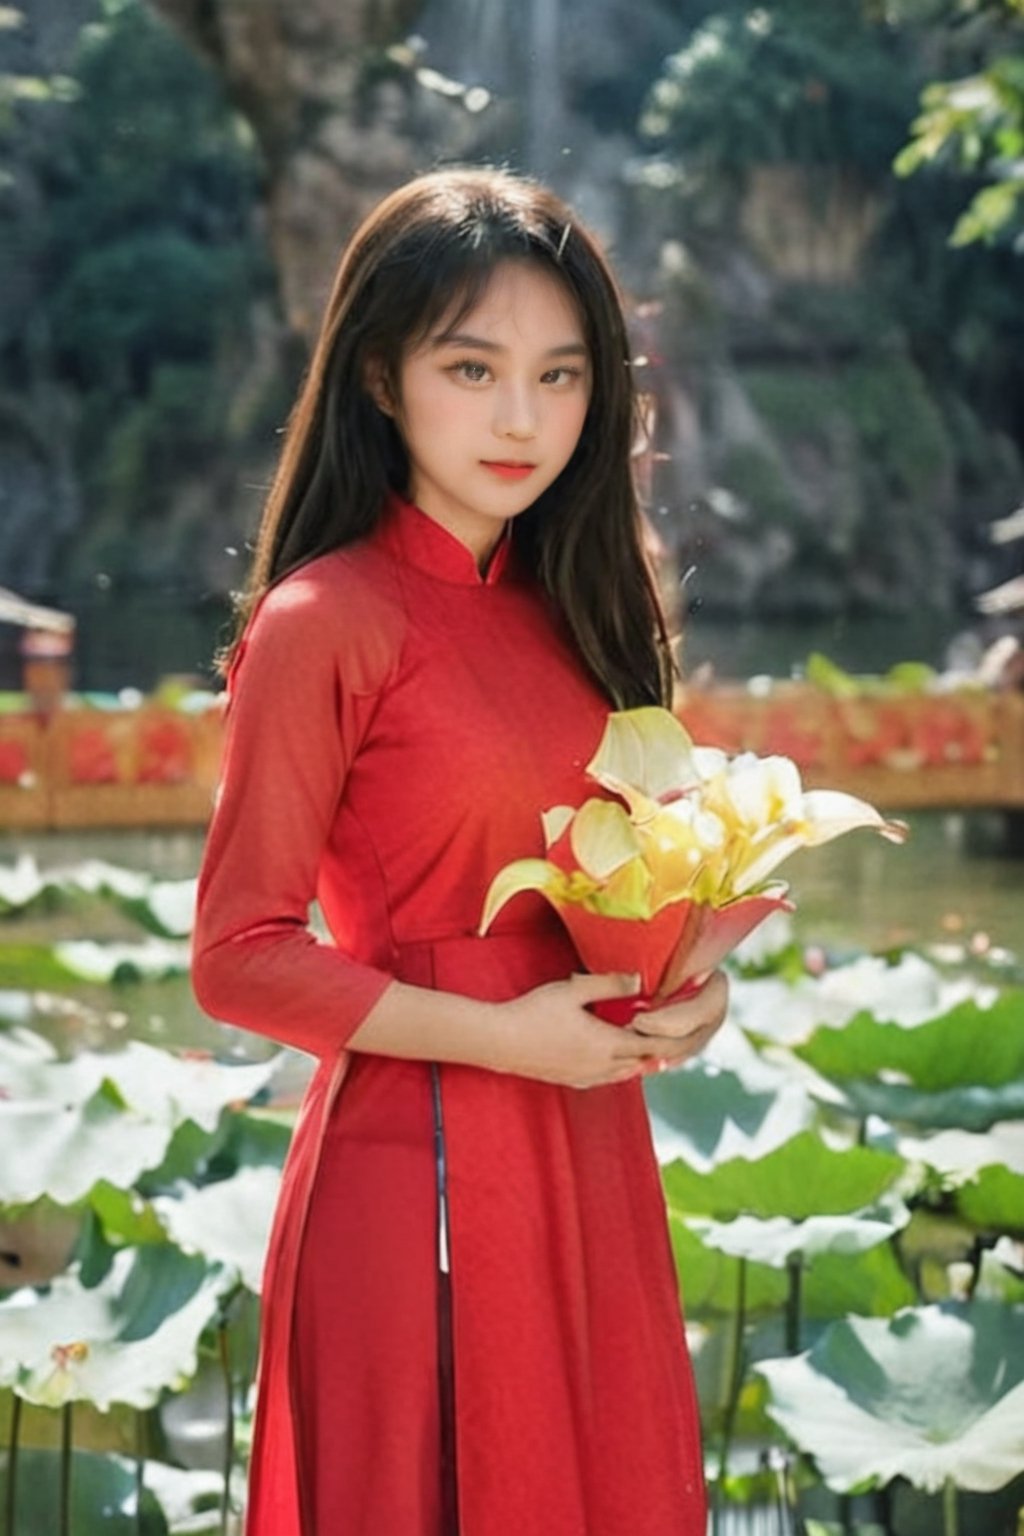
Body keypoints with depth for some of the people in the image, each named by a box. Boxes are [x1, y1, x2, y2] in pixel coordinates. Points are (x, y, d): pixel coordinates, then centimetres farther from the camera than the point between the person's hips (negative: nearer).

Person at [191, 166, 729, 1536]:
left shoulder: (569, 612, 9)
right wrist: (503, 1037, -18)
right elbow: (239, 957, -14)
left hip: (593, 1161, 7)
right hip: (421, 1168, -7)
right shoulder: (323, 622, -12)